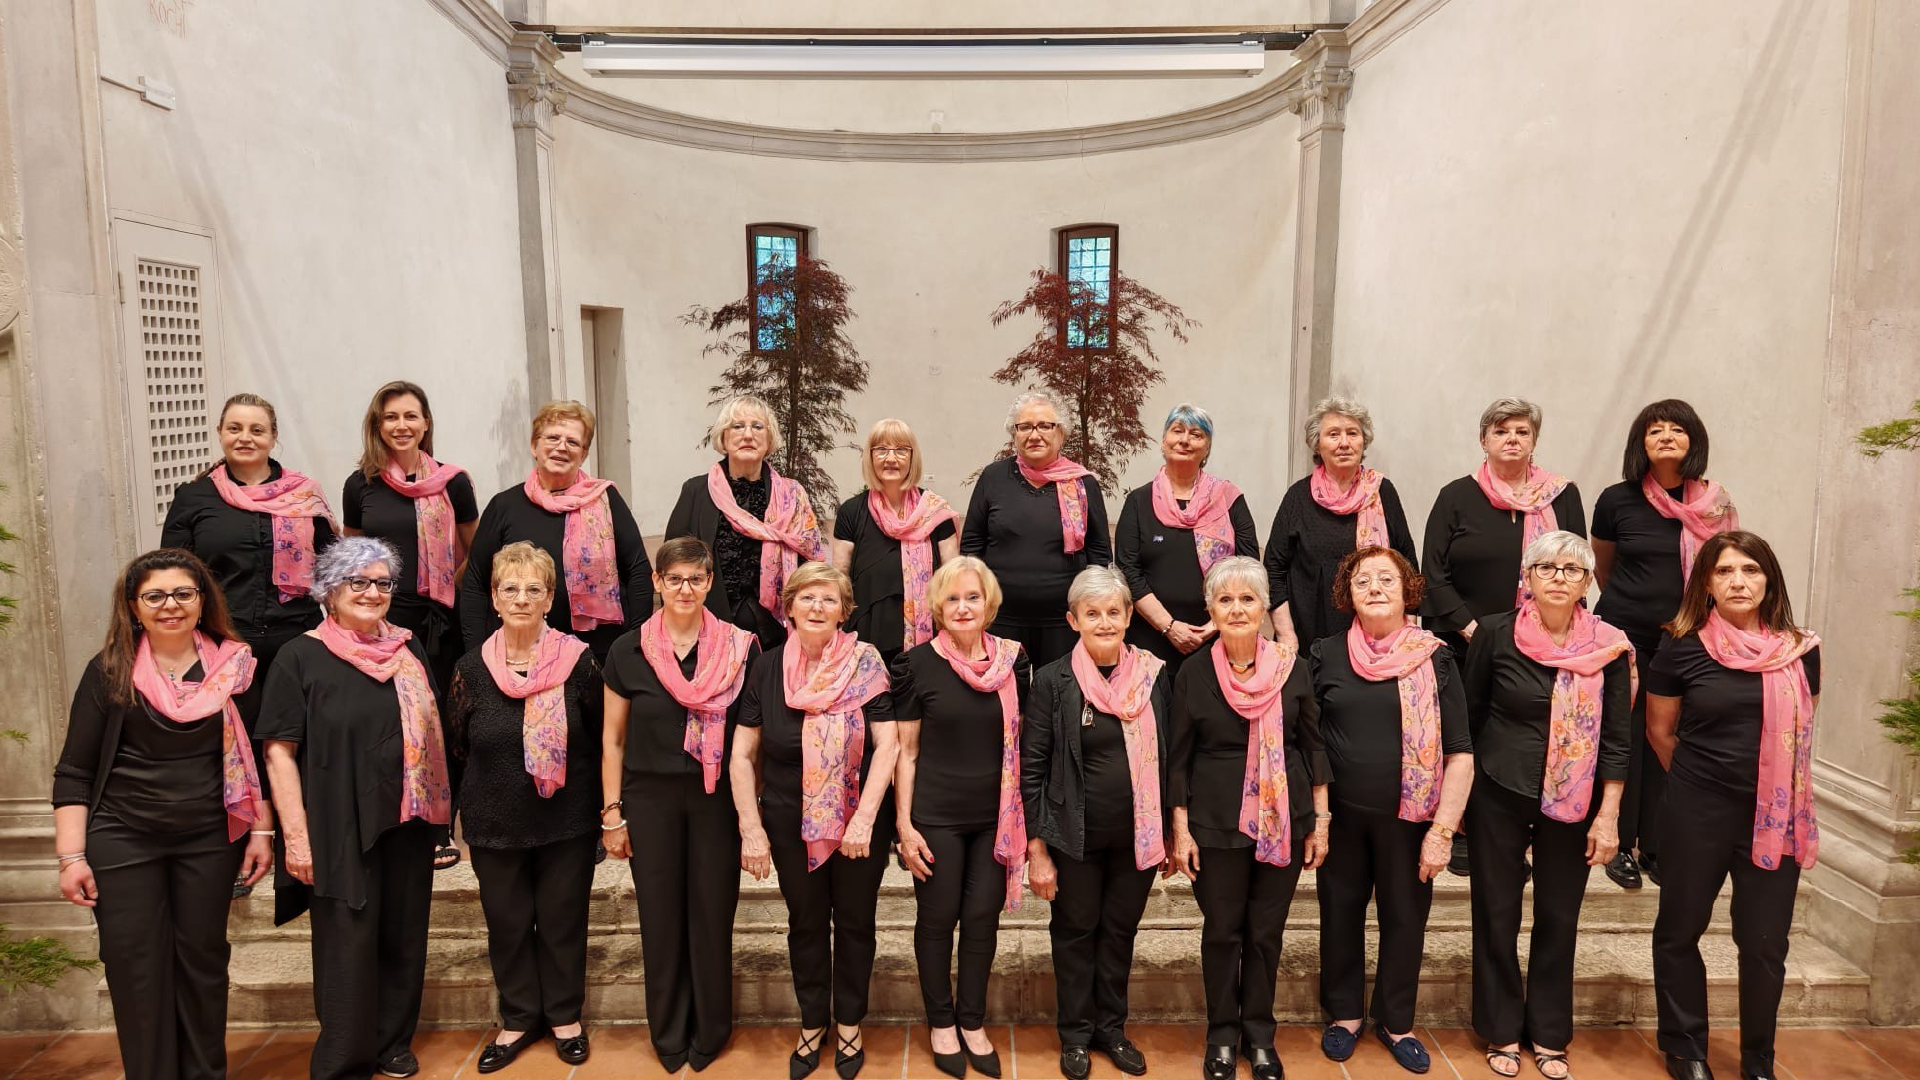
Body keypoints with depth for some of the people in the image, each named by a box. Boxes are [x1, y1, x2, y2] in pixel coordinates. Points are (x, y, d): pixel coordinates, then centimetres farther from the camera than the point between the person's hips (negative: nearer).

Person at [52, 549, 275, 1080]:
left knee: (203, 960, 8)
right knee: (136, 969, 3)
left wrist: (261, 830, 2)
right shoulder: (109, 671, -3)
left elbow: (254, 755, 6)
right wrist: (71, 856, -7)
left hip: (209, 841, 1)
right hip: (122, 841, 0)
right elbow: (74, 772, -2)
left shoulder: (234, 664, 0)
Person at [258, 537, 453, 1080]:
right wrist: (296, 833, -14)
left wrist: (440, 810, 13)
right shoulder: (301, 656, -6)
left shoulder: (408, 649, 8)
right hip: (340, 828, -4)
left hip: (409, 823, 5)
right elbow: (279, 750, -8)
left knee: (403, 939, 13)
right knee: (348, 945, 3)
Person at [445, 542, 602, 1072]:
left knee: (563, 920, 11)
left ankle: (564, 1016, 30)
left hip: (567, 822, -1)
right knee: (507, 924, 13)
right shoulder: (471, 668, -4)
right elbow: (458, 746, 9)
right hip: (495, 824, 2)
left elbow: (600, 740, 0)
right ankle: (519, 1019, 33)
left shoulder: (578, 661, -9)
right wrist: (504, 776, 8)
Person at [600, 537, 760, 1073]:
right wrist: (613, 813, 3)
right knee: (661, 916, 9)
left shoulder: (739, 647, -4)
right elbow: (613, 740, 5)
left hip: (716, 798, -1)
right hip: (651, 798, 1)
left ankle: (710, 1031, 26)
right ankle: (668, 1035, 27)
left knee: (712, 914, 7)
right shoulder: (627, 652, -1)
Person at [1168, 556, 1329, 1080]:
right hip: (1216, 825, -1)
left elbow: (1314, 747, 4)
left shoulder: (1292, 668, -2)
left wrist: (1320, 822, 3)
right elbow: (1179, 760, 0)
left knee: (1266, 933, 9)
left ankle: (1259, 1035, 27)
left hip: (1284, 822, 1)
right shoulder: (1193, 675, -5)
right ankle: (1222, 1034, 27)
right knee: (1222, 932, 8)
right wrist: (1180, 831, -2)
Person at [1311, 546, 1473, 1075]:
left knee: (1405, 919, 11)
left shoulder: (1435, 658, -5)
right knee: (1341, 914, 13)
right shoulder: (1325, 655, -3)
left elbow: (1460, 753, -5)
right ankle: (1344, 1014, 33)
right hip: (1341, 816, 1)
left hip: (1410, 818, -1)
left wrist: (1442, 831, -9)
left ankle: (1396, 1021, 32)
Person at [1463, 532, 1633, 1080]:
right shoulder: (1496, 634, -8)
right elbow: (1467, 712, 2)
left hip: (1572, 804, 1)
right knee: (1496, 913, 7)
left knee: (1559, 918, 10)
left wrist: (1608, 814, -4)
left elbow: (1616, 738, -1)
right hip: (1498, 794, -1)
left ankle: (1549, 1035, 28)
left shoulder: (1609, 646, -5)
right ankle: (1502, 1031, 25)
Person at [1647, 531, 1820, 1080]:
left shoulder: (1800, 651, -2)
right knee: (1679, 931, 10)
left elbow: (1801, 727, 14)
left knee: (1765, 943, 8)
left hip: (1776, 815, 2)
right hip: (1698, 810, -1)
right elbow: (1660, 731, 4)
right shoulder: (1682, 649, -9)